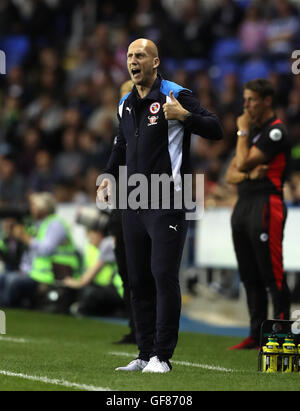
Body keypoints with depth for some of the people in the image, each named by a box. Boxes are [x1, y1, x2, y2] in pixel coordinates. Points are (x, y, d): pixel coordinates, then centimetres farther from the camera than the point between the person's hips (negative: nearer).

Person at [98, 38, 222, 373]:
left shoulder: (175, 95, -7)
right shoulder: (125, 104, 14)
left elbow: (215, 130, -12)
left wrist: (185, 116, -28)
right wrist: (108, 177, 17)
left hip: (167, 202, -7)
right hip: (132, 204, 7)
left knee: (164, 276, -10)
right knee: (138, 281, 9)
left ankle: (162, 356, -6)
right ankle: (145, 354, 15)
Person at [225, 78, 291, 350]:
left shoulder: (276, 131, -8)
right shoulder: (252, 131, 21)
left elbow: (243, 162, -15)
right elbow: (231, 174, 16)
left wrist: (243, 131, -3)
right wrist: (249, 175, -6)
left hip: (265, 205, -9)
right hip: (243, 205, 9)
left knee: (272, 275, -10)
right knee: (250, 277, 10)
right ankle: (257, 335, 14)